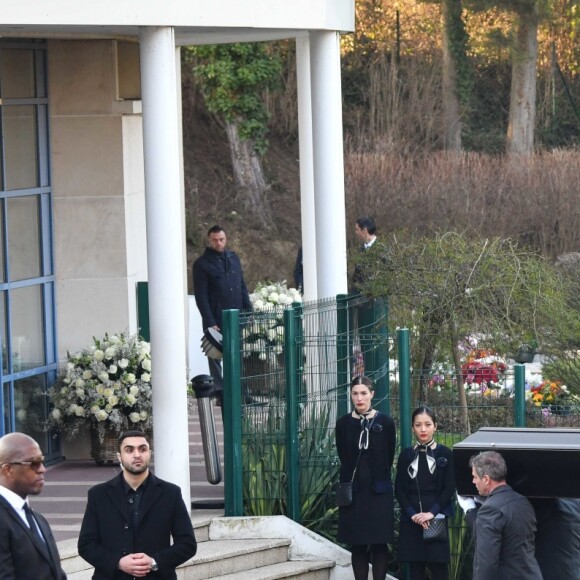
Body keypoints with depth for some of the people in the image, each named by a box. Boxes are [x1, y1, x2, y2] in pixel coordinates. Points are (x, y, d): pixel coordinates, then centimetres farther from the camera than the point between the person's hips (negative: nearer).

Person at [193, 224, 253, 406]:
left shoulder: (233, 259, 13)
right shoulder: (202, 264, -3)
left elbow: (243, 287, 17)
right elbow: (201, 296, -8)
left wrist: (249, 312, 8)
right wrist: (210, 322, -14)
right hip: (216, 321, -4)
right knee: (216, 357, 0)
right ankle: (220, 392, 5)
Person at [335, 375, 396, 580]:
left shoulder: (385, 423, -2)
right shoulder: (344, 424, 2)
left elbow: (388, 458, 4)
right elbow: (344, 458, 7)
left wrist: (379, 478, 6)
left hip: (379, 492, -1)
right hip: (353, 491, 1)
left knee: (379, 544, 0)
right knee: (357, 545, 4)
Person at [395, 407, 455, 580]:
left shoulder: (445, 454, 1)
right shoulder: (406, 455, 7)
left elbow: (449, 489, -3)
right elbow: (399, 490, 4)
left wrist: (431, 513, -13)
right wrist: (413, 514, -9)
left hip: (436, 518, -2)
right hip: (411, 520, 2)